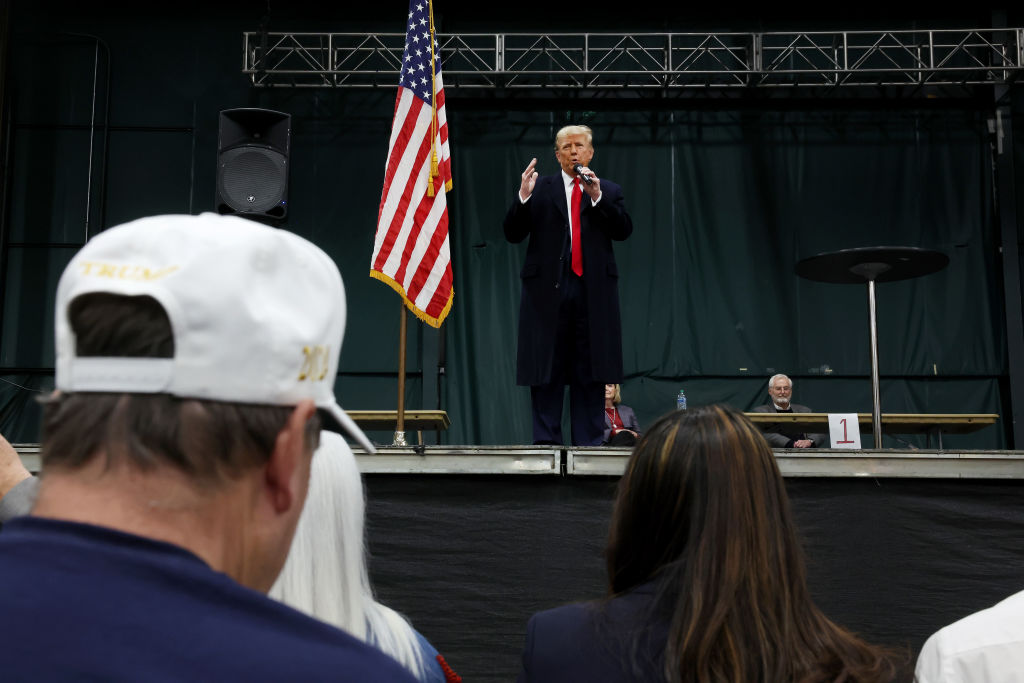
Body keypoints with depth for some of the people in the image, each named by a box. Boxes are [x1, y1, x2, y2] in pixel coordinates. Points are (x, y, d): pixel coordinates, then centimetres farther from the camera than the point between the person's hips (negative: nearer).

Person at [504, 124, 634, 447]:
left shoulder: (609, 190, 15)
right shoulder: (540, 189, 11)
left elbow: (624, 230, -1)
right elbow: (513, 234, 4)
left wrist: (597, 197, -10)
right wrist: (523, 197, -11)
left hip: (593, 291, 1)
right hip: (548, 290, -1)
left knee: (589, 373, 3)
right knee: (546, 372, 0)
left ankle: (588, 442, 8)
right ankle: (546, 441, 6)